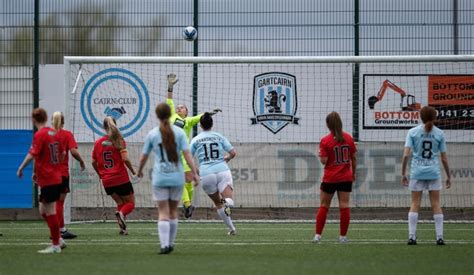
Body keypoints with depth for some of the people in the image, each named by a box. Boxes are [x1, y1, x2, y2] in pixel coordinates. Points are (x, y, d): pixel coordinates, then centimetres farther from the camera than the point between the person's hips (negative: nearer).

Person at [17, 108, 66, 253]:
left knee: (50, 212, -2)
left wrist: (21, 168, -8)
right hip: (56, 177, 8)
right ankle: (58, 239, 18)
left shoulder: (39, 135, -14)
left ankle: (56, 245, 2)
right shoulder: (54, 133, 11)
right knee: (43, 211, 17)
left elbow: (32, 155, -22)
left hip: (47, 180, -8)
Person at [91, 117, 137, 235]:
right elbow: (125, 159, -16)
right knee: (130, 203, 10)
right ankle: (121, 213, -25)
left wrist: (100, 175, 24)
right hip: (121, 179, -4)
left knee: (120, 202, 20)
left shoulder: (98, 143, 4)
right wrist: (133, 171, 1)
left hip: (107, 182, 4)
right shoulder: (118, 140, -8)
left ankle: (122, 228, -3)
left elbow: (94, 162, 8)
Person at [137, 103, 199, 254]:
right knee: (173, 211, 15)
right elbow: (186, 154, -7)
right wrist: (194, 172, -5)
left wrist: (139, 171, 25)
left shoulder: (152, 134, -1)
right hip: (177, 176, 1)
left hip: (160, 177, -1)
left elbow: (144, 156, 7)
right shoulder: (179, 132, -1)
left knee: (163, 213, -1)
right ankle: (171, 243, 20)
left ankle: (164, 245, -13)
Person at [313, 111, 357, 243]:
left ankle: (318, 235, 6)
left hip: (329, 179, -2)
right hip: (346, 178, 2)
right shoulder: (348, 138, 0)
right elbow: (353, 158, 6)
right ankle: (343, 236, 2)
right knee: (344, 205, 2)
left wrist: (320, 155, 6)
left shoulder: (325, 141, -11)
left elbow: (324, 161, -15)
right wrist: (353, 172, 18)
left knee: (324, 206, 7)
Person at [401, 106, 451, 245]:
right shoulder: (439, 134, 1)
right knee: (436, 204, 6)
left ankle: (411, 236, -1)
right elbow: (444, 158, 3)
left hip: (417, 172, 0)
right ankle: (439, 237, 4)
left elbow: (406, 154, -8)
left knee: (415, 204, 4)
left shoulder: (413, 132, -1)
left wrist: (403, 174, -1)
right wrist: (448, 176, 13)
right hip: (434, 172, 0)